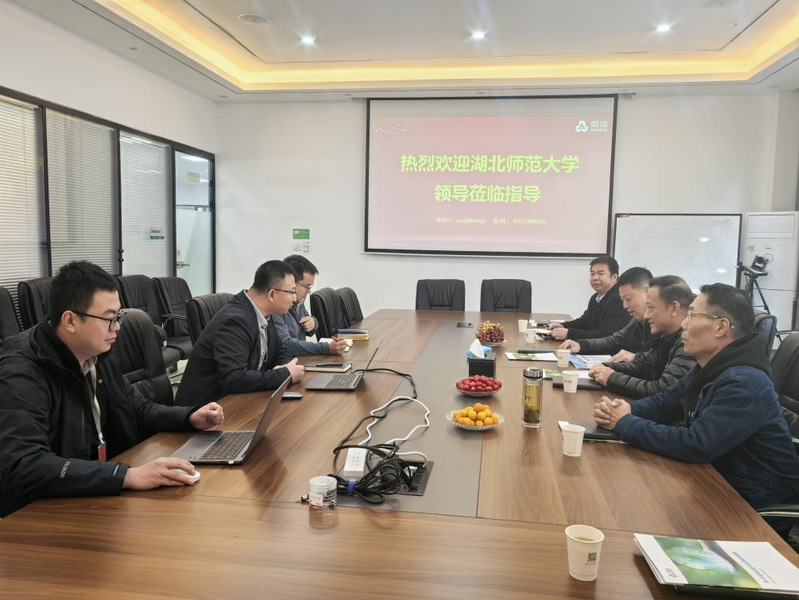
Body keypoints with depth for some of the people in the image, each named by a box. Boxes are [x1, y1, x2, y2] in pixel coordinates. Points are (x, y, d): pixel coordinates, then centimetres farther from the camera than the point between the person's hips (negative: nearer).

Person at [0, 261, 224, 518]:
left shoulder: (100, 353, 2)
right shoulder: (21, 374, -22)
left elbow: (136, 409, 17)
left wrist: (190, 418, -1)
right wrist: (128, 475, -40)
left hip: (102, 494, 7)